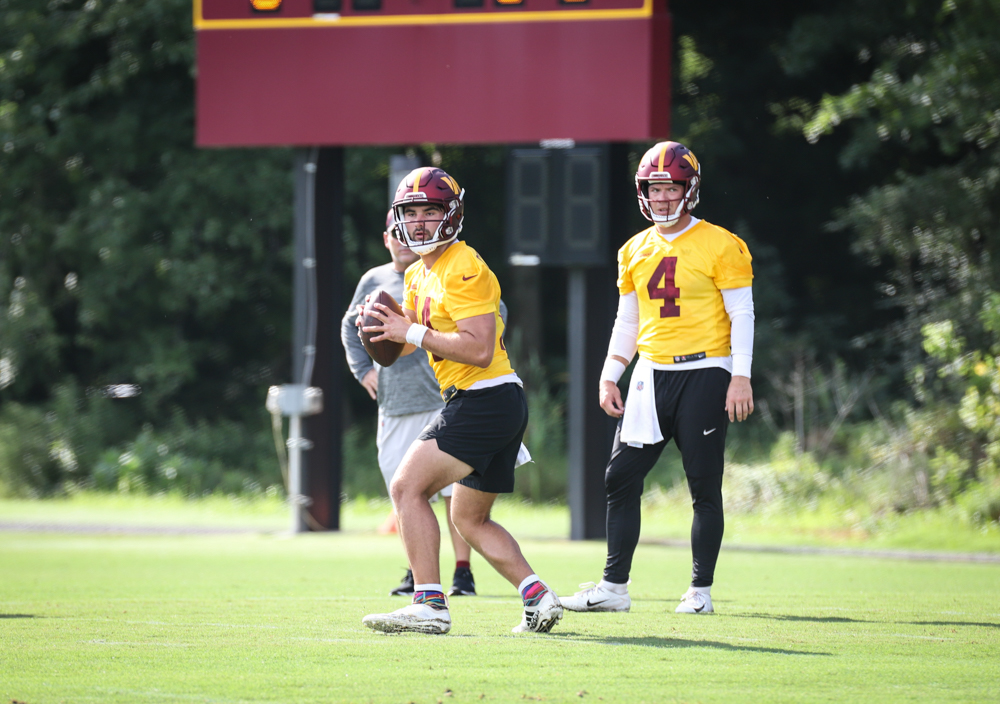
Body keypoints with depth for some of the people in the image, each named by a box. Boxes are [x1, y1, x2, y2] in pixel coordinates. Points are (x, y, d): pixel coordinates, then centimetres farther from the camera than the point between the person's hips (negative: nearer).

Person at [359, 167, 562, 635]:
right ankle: (538, 598, 13)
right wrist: (382, 330, 0)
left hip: (486, 399, -11)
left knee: (407, 488, -14)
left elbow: (479, 350, -23)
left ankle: (429, 605, -17)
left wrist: (413, 333, -20)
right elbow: (401, 347, 22)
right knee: (470, 519, 18)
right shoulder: (419, 275, 17)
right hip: (493, 407, 11)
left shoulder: (463, 269, -14)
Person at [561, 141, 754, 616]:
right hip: (652, 375, 5)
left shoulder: (720, 246, -5)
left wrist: (741, 378, -14)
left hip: (704, 373, -5)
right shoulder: (636, 251, 12)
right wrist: (609, 378, 9)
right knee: (620, 478, 1)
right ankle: (614, 586, 6)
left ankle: (700, 591, 7)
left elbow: (742, 315, -6)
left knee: (704, 485, -1)